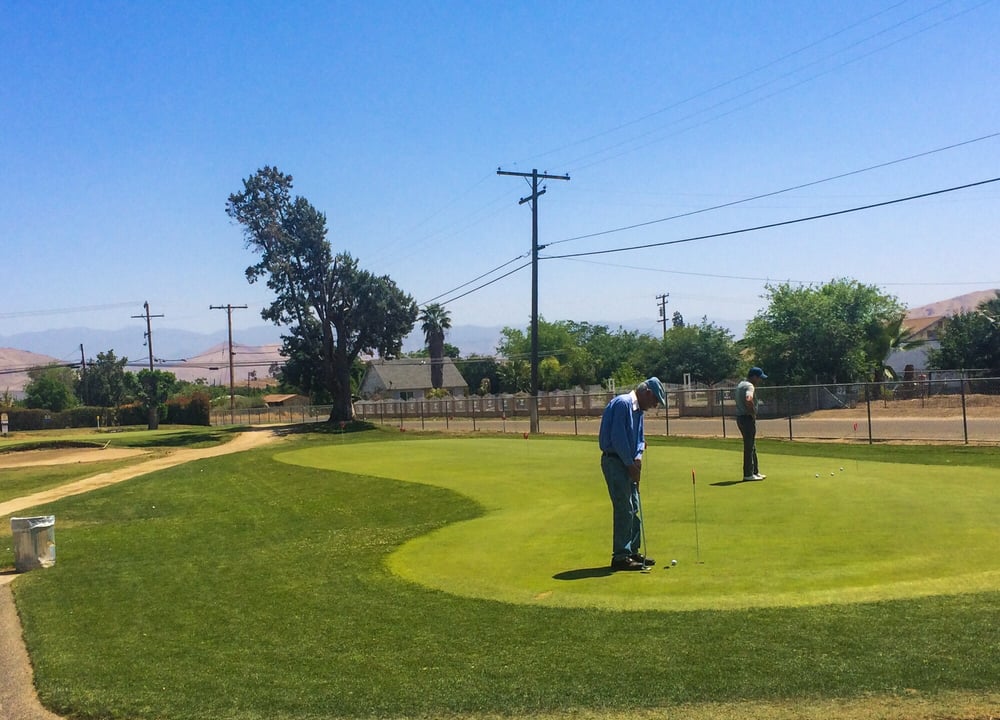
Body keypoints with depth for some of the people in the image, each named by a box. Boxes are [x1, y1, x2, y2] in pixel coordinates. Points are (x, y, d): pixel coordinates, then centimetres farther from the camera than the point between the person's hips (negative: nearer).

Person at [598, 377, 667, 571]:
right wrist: (630, 464, -16)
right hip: (615, 461, -10)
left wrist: (638, 457, 0)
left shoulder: (638, 409, 13)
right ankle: (620, 557, -3)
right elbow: (618, 438, -22)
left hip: (626, 462, 10)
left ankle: (632, 551, 22)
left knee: (634, 508, 13)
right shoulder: (622, 404, -17)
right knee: (623, 509, -9)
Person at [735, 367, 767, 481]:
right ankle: (748, 474, -1)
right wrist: (753, 413, -21)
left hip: (740, 417, 10)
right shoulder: (749, 386, -17)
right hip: (747, 419, -10)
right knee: (749, 447, -4)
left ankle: (755, 472, 24)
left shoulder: (741, 384, 16)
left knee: (751, 446, 17)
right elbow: (748, 400, -36)